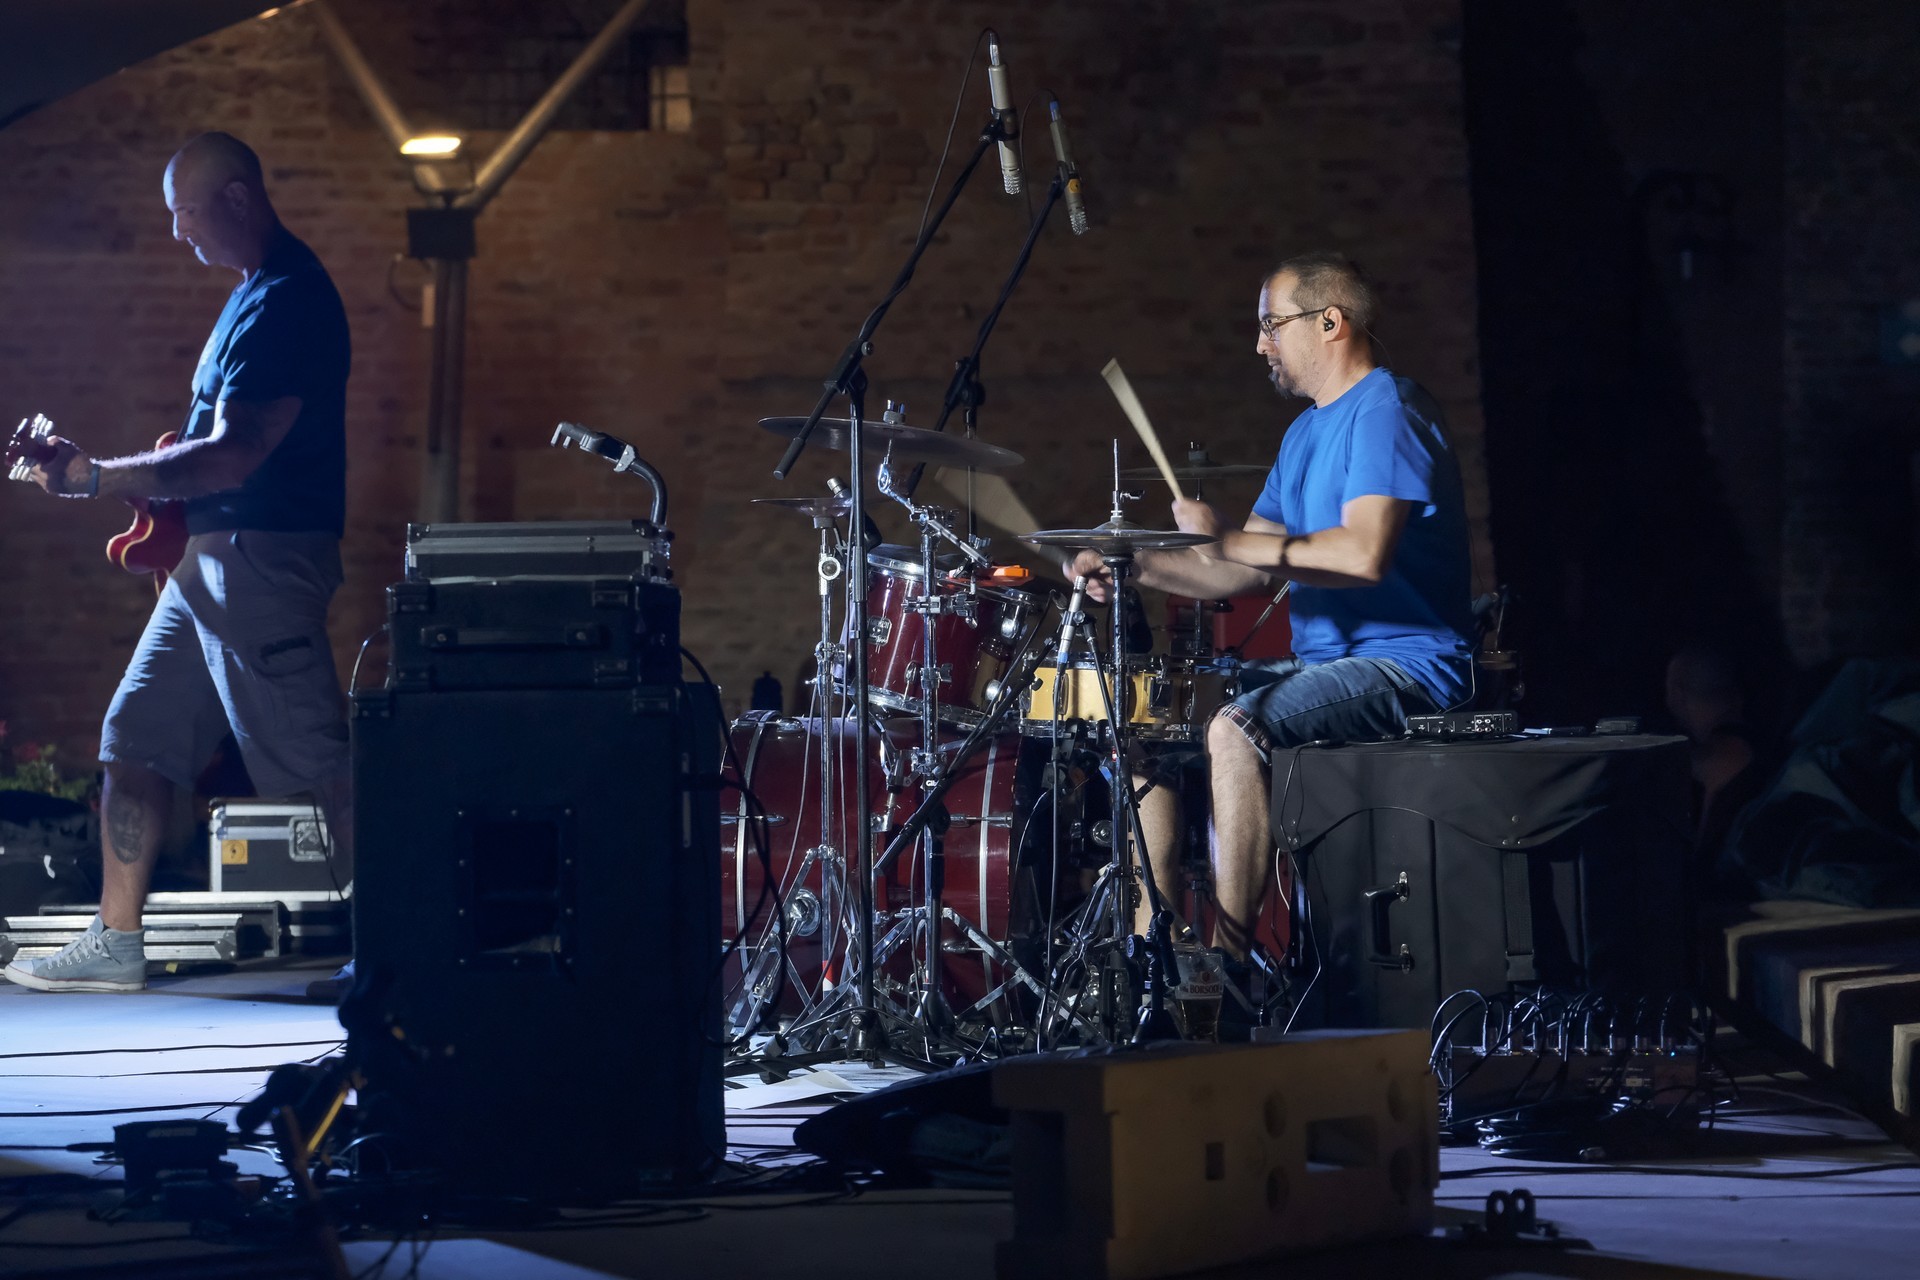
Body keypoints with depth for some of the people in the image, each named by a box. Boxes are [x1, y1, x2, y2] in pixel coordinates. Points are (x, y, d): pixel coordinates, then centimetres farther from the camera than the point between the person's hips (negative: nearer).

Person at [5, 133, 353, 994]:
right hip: (212, 557, 10)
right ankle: (116, 941, 16)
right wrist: (167, 505, 14)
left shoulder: (289, 301, -17)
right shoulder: (256, 292, 16)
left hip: (264, 558, -10)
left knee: (318, 760, -8)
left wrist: (95, 479, -25)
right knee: (135, 743, 11)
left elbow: (234, 456, -25)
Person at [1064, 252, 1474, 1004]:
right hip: (1326, 660, 11)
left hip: (1407, 663, -11)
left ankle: (1228, 963, -28)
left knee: (1235, 729, -31)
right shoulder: (1306, 434, 19)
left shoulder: (1385, 409, -12)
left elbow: (1365, 553, -27)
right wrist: (1135, 566, 4)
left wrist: (1231, 541, -23)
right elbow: (1246, 573, 18)